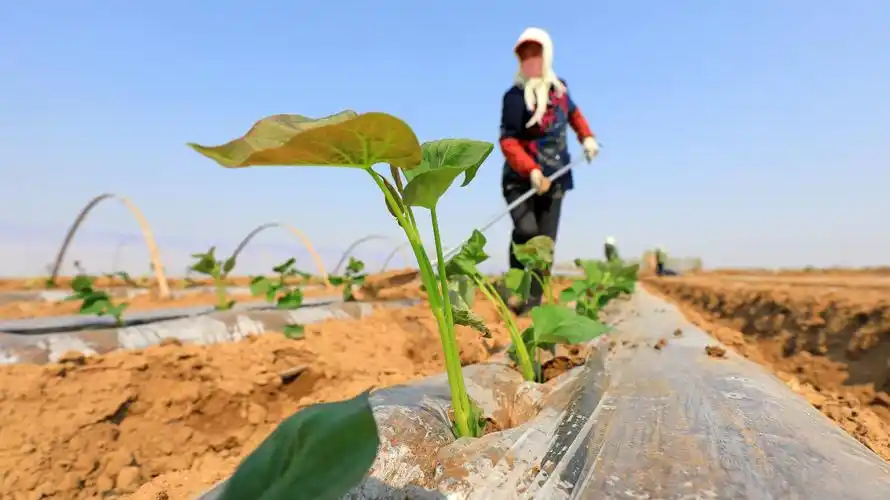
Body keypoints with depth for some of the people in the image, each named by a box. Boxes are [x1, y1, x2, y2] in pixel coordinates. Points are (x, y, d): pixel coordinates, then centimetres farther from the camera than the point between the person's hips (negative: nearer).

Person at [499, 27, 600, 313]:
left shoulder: (559, 88, 7)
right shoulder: (515, 96, -11)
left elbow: (572, 112, 27)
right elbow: (508, 141, -17)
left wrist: (586, 137, 10)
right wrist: (531, 171, -31)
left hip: (554, 180, 5)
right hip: (520, 179, -5)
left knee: (546, 242, -1)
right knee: (526, 230, -24)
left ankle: (533, 301, 6)